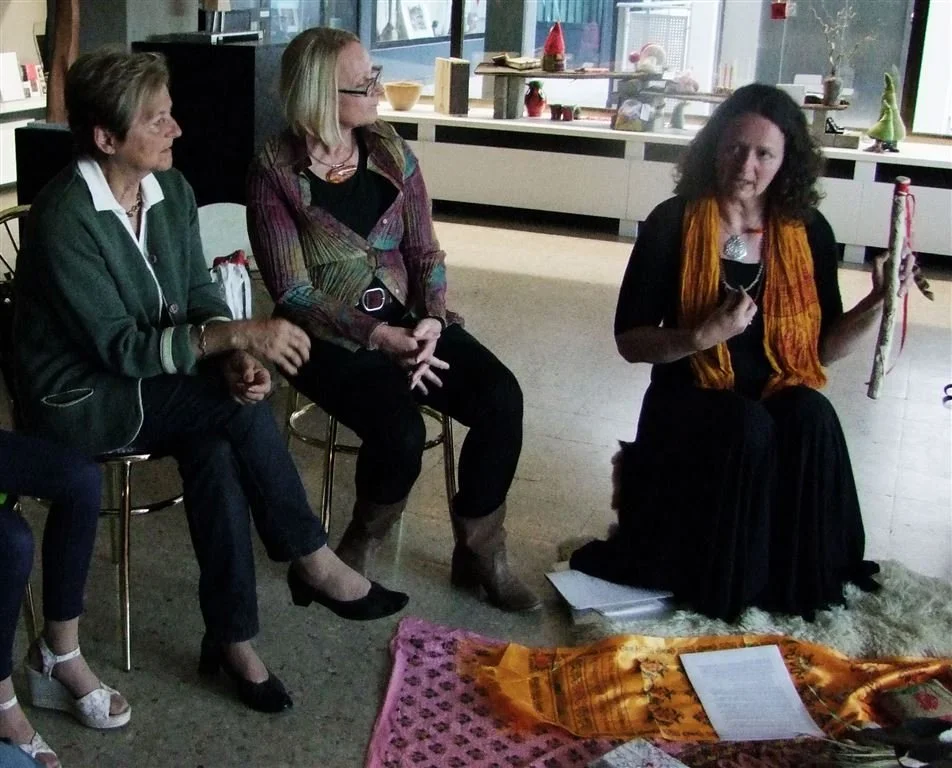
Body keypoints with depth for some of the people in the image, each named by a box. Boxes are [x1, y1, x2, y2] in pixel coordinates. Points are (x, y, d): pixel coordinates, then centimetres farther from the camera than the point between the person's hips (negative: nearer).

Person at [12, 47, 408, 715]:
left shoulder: (172, 191, -1)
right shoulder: (64, 220, -23)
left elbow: (200, 295, 2)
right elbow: (119, 347, -25)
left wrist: (235, 357, -20)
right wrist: (238, 336, -32)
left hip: (149, 384, 6)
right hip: (80, 402, -6)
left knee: (217, 447, -26)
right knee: (242, 407, -25)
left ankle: (233, 636, -15)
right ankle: (313, 563, -9)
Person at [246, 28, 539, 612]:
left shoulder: (391, 150, 3)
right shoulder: (276, 171, -11)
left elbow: (425, 251, 4)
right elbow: (293, 291, -14)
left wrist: (432, 321, -15)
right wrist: (378, 336, -24)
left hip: (404, 319, 5)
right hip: (328, 335, -4)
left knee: (501, 397, -18)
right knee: (400, 430, -30)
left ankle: (479, 550, 1)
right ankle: (362, 547, 2)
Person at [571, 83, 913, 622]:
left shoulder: (809, 233, 2)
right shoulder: (674, 224, -5)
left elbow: (824, 348, 5)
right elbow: (629, 341, -5)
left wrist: (877, 304, -11)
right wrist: (700, 337, -22)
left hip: (783, 400, 2)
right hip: (689, 403, -2)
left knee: (812, 418, -31)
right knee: (748, 427, -33)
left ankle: (802, 580, -13)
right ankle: (726, 584, -13)